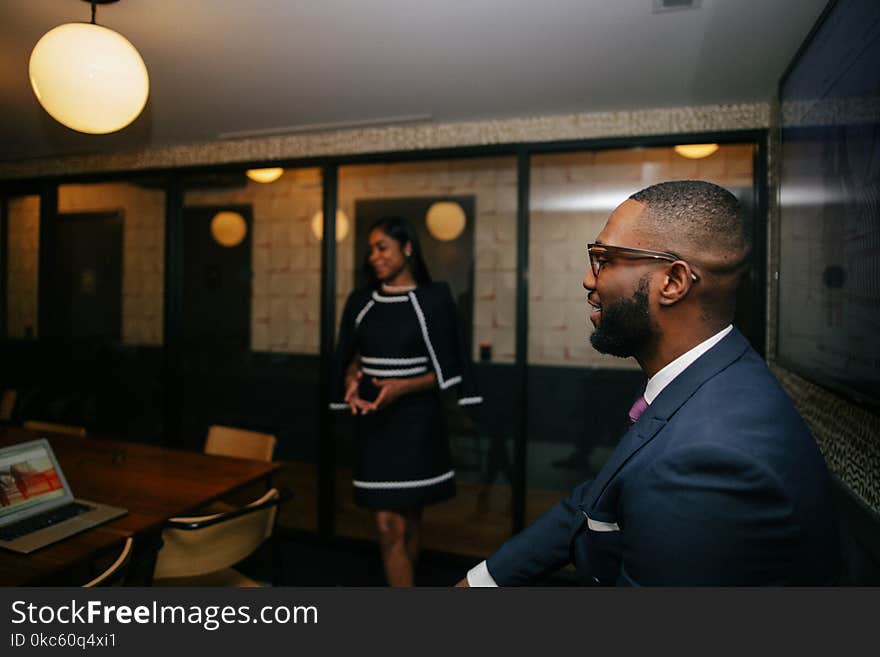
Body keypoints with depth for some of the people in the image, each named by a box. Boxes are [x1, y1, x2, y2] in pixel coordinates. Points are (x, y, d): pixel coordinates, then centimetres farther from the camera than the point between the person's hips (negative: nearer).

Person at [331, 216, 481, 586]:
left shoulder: (434, 299, -5)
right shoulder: (360, 302, 6)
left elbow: (445, 369, -5)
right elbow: (351, 360, 13)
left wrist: (403, 387, -20)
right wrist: (351, 383, -9)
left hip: (416, 422, -2)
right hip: (373, 424, 3)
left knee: (408, 524, 10)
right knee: (389, 526, 1)